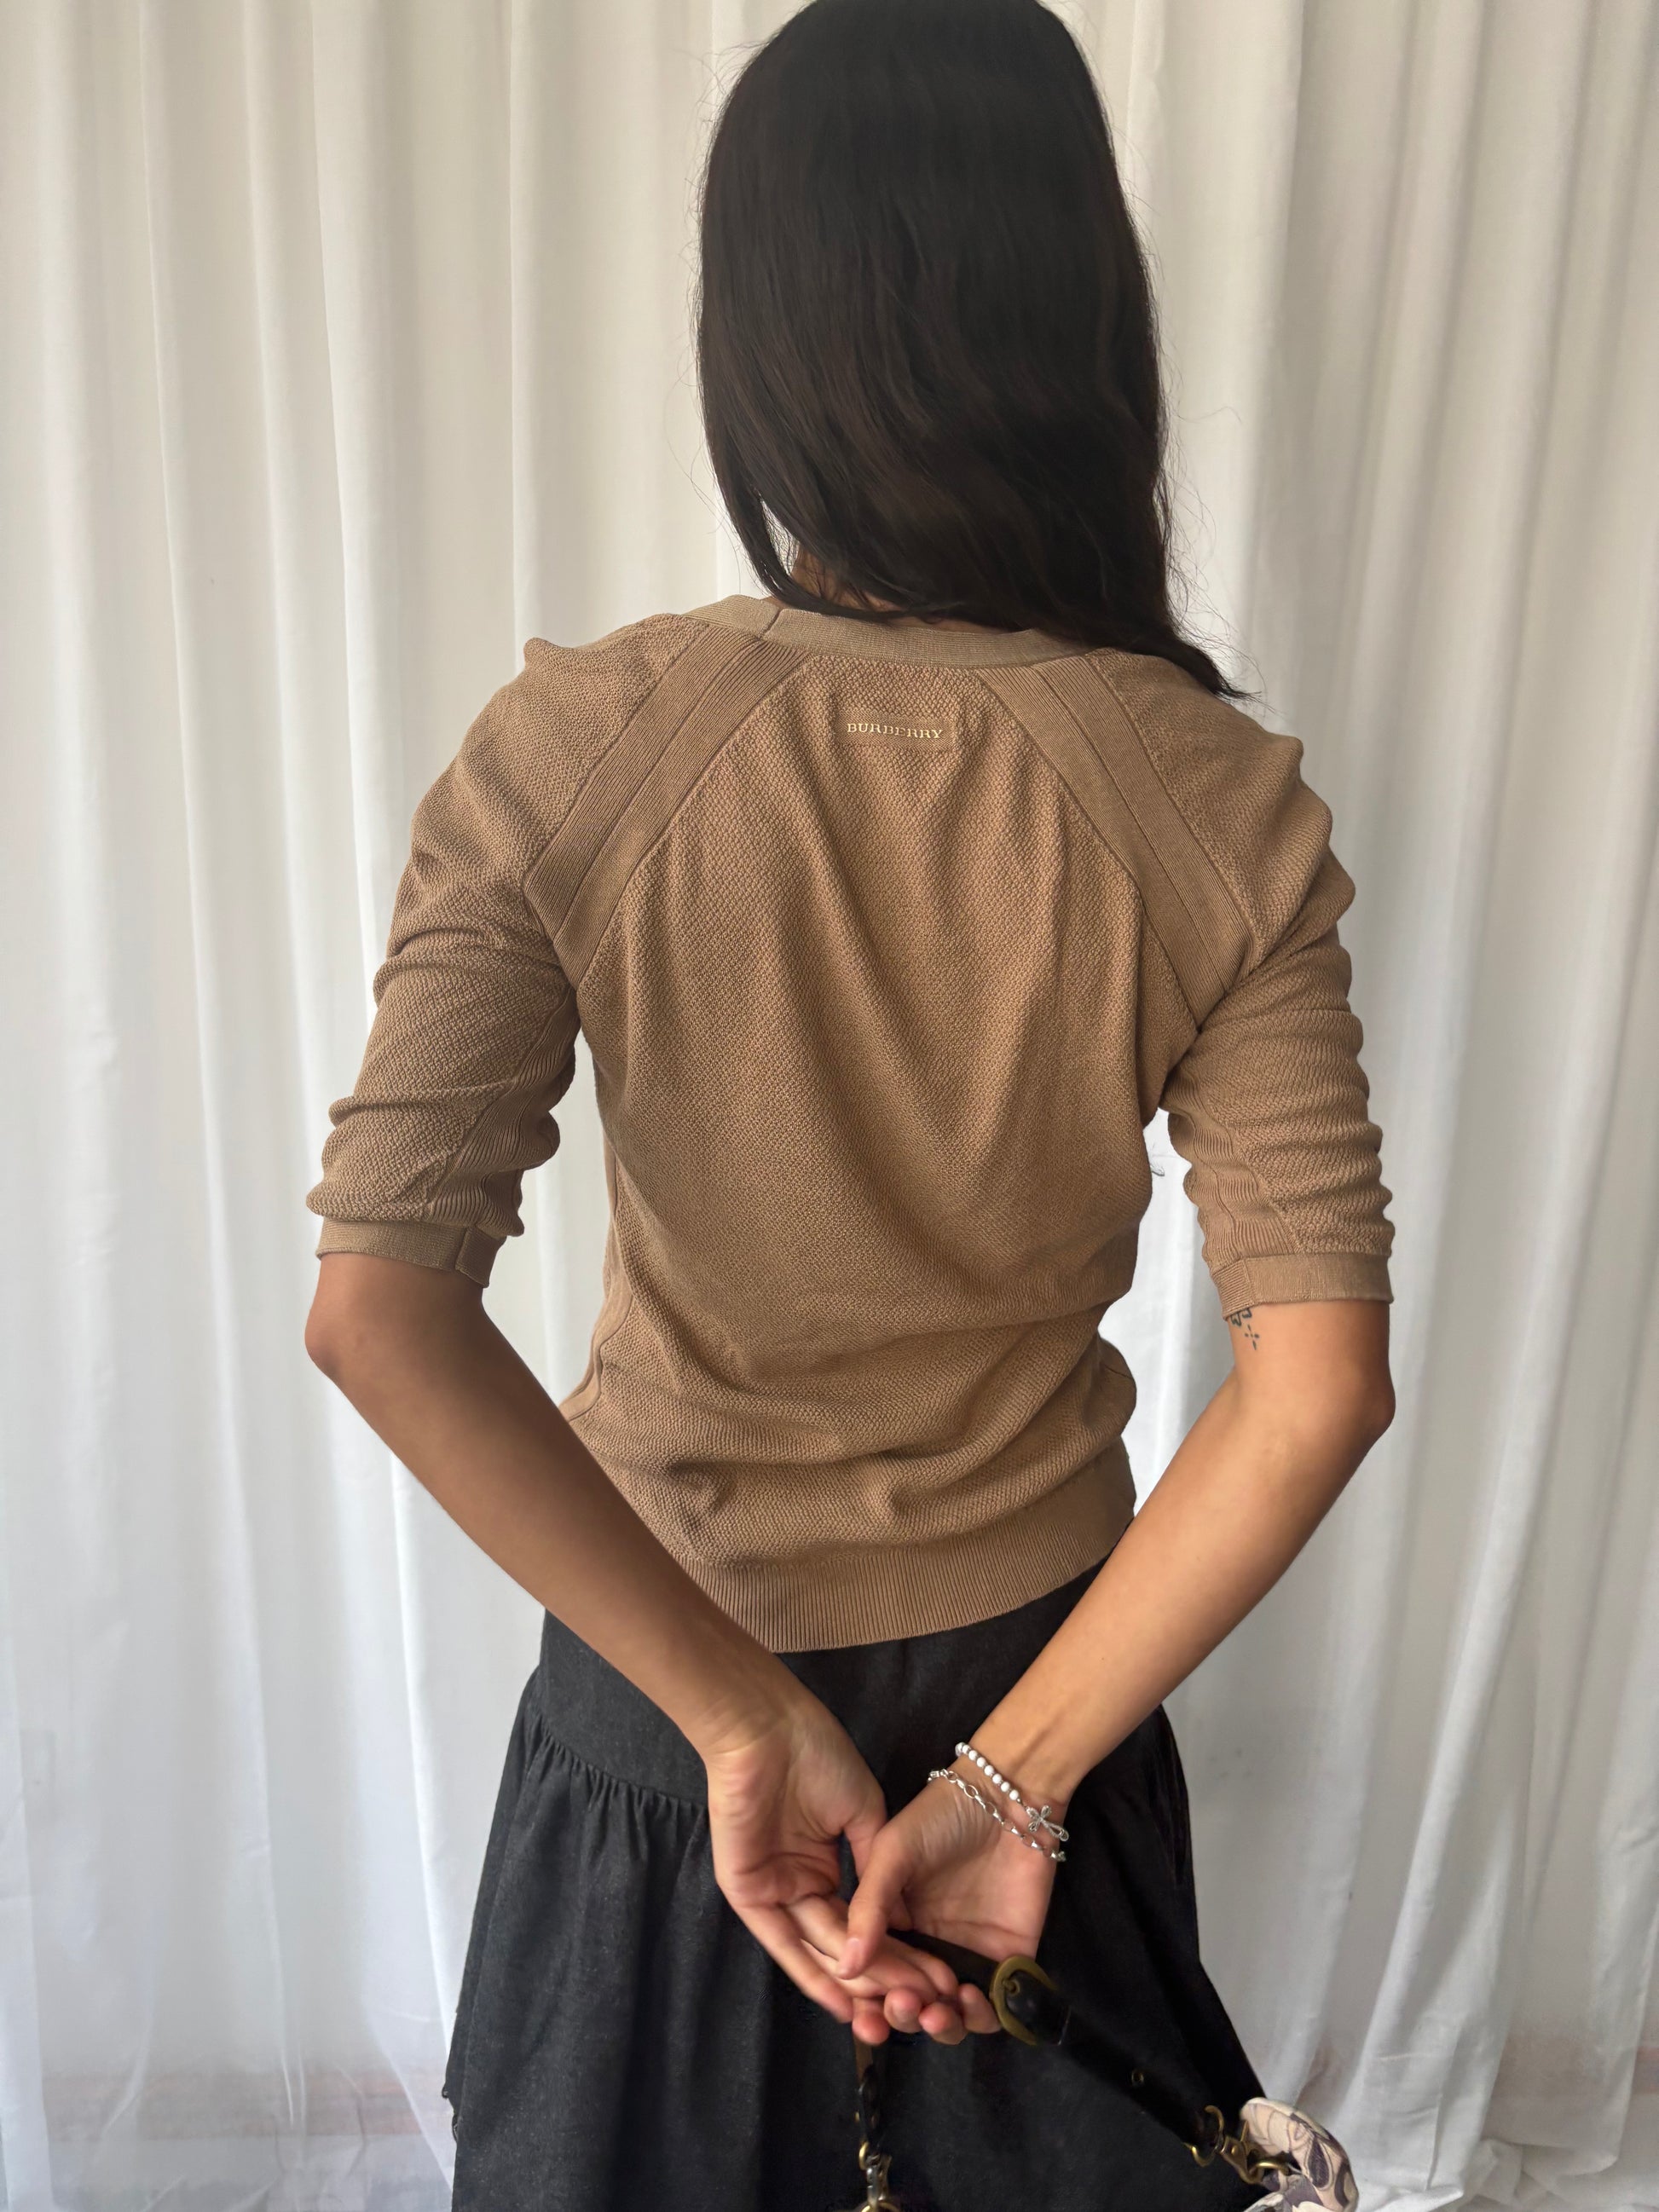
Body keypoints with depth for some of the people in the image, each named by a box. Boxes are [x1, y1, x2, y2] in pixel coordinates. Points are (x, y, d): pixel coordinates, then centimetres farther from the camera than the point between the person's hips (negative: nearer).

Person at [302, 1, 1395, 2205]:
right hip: (1040, 1661, 2)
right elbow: (1321, 1381, -21)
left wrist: (741, 1715, -20)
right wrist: (1017, 1768, -15)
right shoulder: (1222, 806, -18)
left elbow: (380, 1307, -27)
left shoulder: (571, 754, -22)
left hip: (655, 1689, 0)